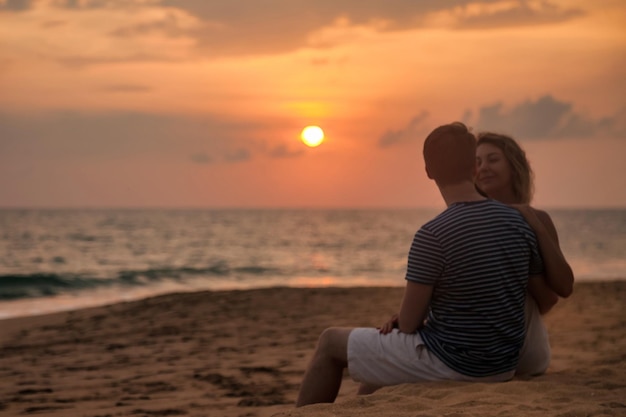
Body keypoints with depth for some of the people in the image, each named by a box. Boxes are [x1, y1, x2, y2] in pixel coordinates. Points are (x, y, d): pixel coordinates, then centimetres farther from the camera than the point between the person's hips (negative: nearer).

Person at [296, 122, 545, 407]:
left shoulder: (432, 235, -20)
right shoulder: (519, 223, -2)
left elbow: (409, 323, -15)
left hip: (448, 363, -6)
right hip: (502, 366, 7)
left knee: (331, 342, 15)